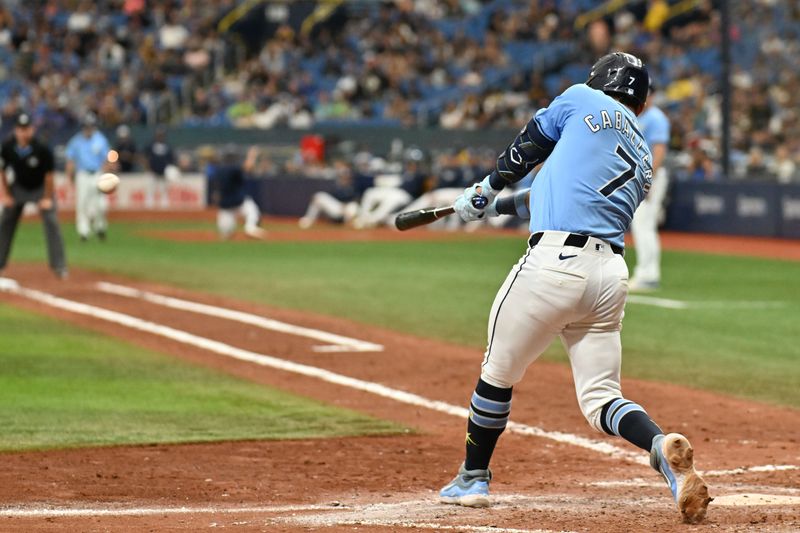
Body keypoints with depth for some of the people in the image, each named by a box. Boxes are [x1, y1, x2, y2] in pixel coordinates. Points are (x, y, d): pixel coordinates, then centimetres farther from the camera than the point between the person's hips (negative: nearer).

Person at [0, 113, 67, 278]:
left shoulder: (42, 149, -28)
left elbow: (49, 175, -18)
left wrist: (48, 198, -14)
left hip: (40, 188, -3)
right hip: (19, 187, 3)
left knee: (51, 222, -15)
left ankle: (59, 266, -11)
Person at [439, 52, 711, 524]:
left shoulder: (583, 100, 8)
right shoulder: (643, 162, 24)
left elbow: (529, 146, 18)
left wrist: (486, 192, 34)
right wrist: (504, 206, 39)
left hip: (555, 262, -5)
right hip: (611, 276, 6)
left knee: (498, 374, 13)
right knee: (602, 400, 8)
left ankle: (473, 479, 25)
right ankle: (663, 447, -20)